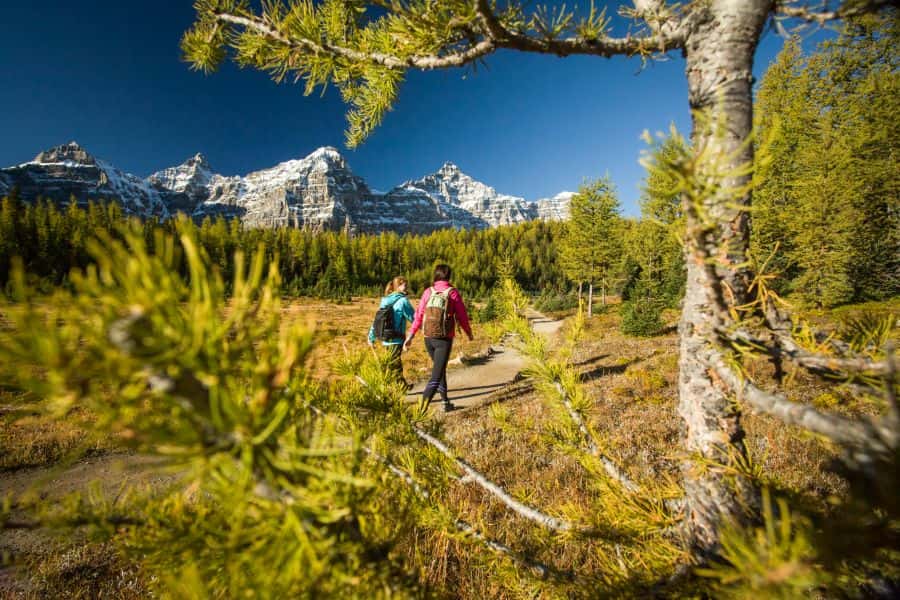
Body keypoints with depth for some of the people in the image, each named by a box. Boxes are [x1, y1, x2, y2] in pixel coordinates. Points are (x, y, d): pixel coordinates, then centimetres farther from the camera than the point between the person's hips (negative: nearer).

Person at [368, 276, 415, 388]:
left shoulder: (385, 300, 10)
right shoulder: (403, 300, -11)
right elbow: (413, 318, -7)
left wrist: (371, 337, 17)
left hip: (385, 340, 7)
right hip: (396, 340, -7)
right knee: (393, 365, -1)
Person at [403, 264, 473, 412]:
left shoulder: (428, 292, 2)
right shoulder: (453, 292, -6)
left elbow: (418, 315, -2)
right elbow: (462, 316, -2)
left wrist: (410, 335, 3)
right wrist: (469, 333, 15)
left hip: (428, 338, 4)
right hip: (444, 339, -4)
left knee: (439, 368, 23)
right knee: (436, 374, -3)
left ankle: (446, 402, 31)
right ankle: (421, 409, -16)